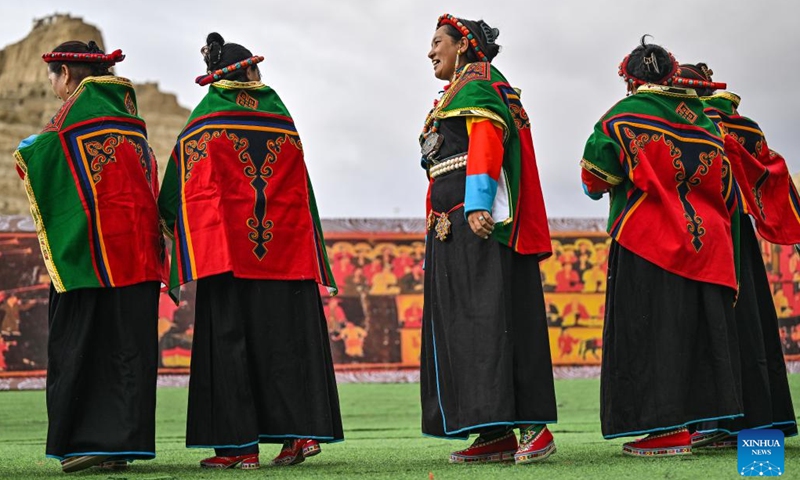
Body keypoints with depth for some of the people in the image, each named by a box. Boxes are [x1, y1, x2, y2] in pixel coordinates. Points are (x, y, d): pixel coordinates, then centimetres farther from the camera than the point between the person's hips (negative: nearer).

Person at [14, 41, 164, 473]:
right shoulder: (125, 109, 16)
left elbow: (38, 156, -11)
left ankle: (86, 439, -1)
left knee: (79, 339, 0)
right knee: (129, 343, 5)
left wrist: (24, 151, 10)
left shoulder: (76, 109, -6)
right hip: (138, 245, 7)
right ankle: (125, 441, 5)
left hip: (90, 245, -7)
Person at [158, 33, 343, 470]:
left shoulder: (204, 121, 5)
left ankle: (240, 445, -4)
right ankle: (302, 430, -2)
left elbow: (177, 194, 5)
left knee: (229, 338, -1)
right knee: (287, 337, 5)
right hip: (287, 250, 3)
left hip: (227, 249, -2)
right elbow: (302, 192, 14)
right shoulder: (281, 118, 11)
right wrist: (315, 263, 19)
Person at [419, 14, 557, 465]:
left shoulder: (475, 85, -2)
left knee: (488, 320, -15)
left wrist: (477, 207, -28)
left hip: (479, 224, -10)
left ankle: (534, 427, -19)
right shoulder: (462, 92, 28)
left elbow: (485, 144, -17)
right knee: (464, 324, 5)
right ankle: (497, 434, 5)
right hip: (456, 228, 10)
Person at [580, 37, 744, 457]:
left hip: (647, 241, -6)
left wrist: (600, 187, 14)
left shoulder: (624, 116, -3)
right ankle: (695, 417, 11)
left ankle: (667, 430, -10)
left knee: (649, 331, -5)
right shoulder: (702, 123, 15)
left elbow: (596, 175, -7)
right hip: (704, 242, 6)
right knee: (693, 327, 9)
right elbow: (725, 191, 16)